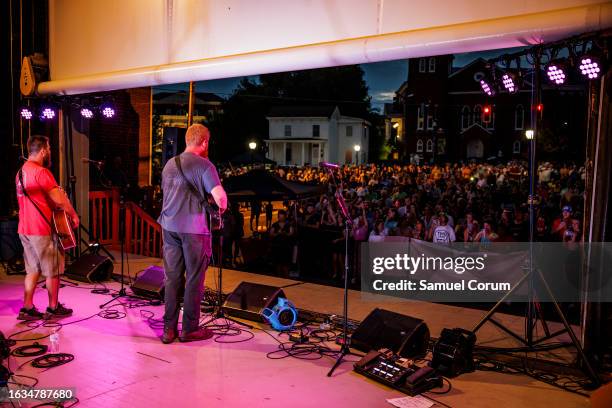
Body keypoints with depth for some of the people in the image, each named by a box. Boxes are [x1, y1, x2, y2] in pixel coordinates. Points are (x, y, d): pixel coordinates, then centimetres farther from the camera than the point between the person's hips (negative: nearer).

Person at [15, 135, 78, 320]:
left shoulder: (21, 172, 12)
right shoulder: (41, 172, -17)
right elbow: (60, 200, -22)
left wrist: (54, 202, 13)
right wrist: (74, 215, -7)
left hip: (25, 229, 9)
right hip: (42, 230, -8)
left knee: (33, 270, 14)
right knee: (53, 270, 5)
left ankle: (27, 308, 15)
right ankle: (53, 308, 15)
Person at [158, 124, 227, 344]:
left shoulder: (169, 164, 12)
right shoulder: (204, 165, -10)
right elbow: (220, 196, -20)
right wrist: (221, 209, 0)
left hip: (169, 226, 6)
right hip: (194, 228, -6)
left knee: (172, 278, 11)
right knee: (194, 280, 5)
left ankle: (169, 329, 16)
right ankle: (190, 329, 14)